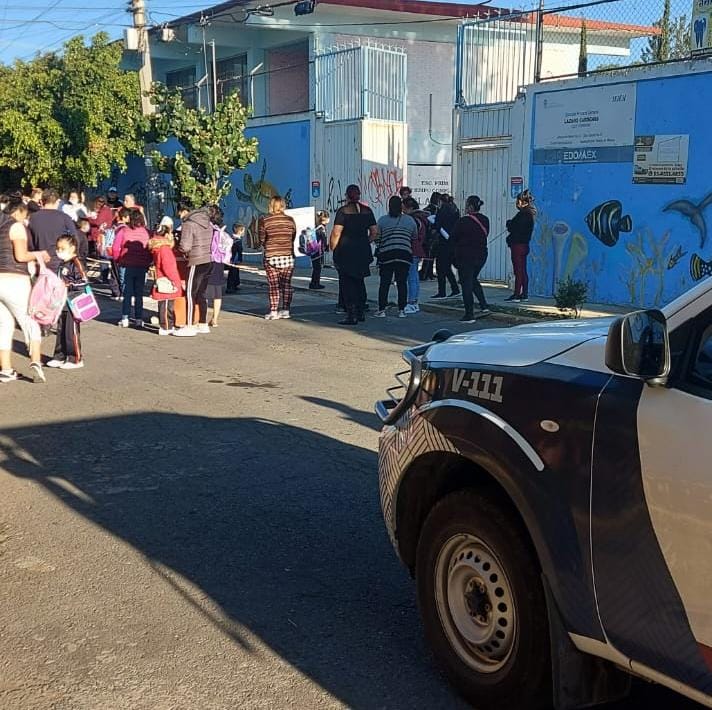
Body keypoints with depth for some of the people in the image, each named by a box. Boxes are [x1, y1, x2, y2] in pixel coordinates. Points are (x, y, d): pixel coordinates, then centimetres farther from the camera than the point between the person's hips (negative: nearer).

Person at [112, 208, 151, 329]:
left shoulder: (123, 231, -6)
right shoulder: (146, 232, -5)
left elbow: (115, 248, -8)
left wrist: (118, 260, 9)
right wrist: (148, 262, 9)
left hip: (128, 265, -1)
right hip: (142, 266, 1)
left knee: (127, 293, 8)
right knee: (139, 293, 10)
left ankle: (125, 319, 5)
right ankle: (139, 319, 10)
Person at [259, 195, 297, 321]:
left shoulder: (264, 220, -6)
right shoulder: (290, 220, 1)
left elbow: (261, 240, 0)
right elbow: (293, 238, 10)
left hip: (271, 257, -2)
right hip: (288, 256, 2)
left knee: (273, 285, 2)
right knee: (286, 284, 10)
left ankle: (273, 312, 1)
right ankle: (285, 310, 11)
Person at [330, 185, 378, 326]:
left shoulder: (343, 211, -9)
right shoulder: (367, 211, 6)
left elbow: (336, 232, -15)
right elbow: (374, 232, 8)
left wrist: (333, 248, -4)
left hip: (345, 251, -5)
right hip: (363, 251, 5)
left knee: (347, 283, 0)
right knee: (359, 281, 17)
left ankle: (351, 315, -3)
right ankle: (360, 313, 21)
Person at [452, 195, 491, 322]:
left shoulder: (463, 221, -16)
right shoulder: (485, 220, 3)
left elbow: (454, 238, -9)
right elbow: (485, 235, 12)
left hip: (465, 256, -7)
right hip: (481, 255, 7)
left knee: (466, 284, 1)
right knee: (473, 279, 26)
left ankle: (469, 315, 1)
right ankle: (484, 306, 16)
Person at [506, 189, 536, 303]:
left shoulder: (524, 214, -16)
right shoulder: (530, 213, 15)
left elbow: (515, 228, -19)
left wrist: (509, 223, -1)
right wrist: (511, 224, -2)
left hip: (518, 245, -10)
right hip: (524, 245, 10)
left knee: (518, 271, -8)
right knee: (523, 271, 14)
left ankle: (517, 294, -6)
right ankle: (524, 294, 18)